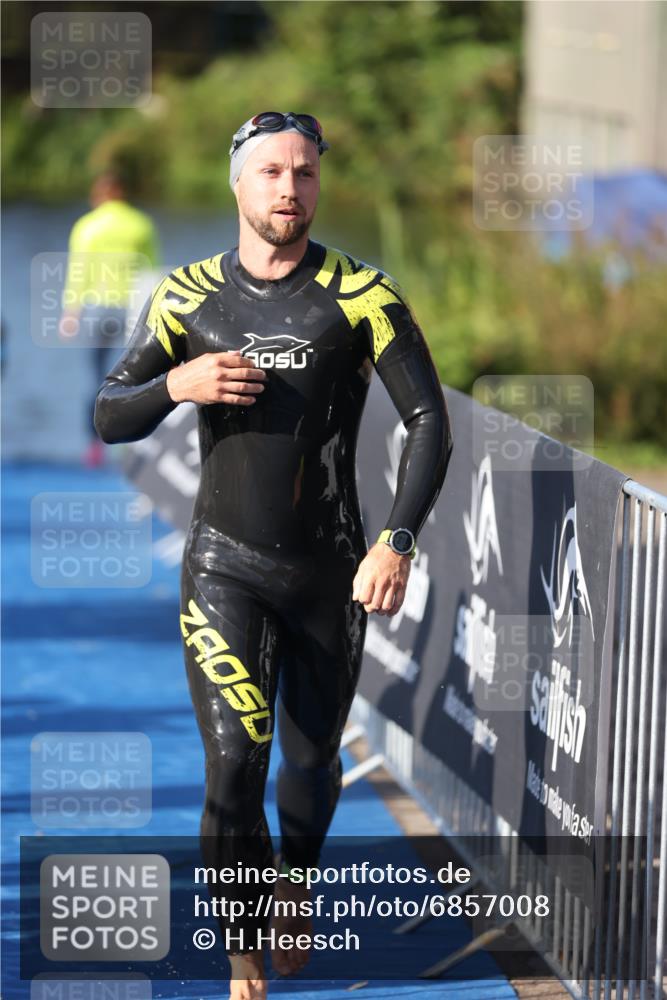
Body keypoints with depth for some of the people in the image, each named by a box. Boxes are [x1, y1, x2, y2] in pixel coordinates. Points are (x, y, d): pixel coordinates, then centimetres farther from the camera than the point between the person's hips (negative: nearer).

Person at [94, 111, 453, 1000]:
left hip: (330, 573, 0)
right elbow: (110, 418, 7)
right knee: (234, 761, -13)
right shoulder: (189, 296, 1)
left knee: (311, 761, 14)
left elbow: (428, 420, -7)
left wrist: (397, 542, -17)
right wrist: (177, 384, -14)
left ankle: (295, 883, 46)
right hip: (225, 566, 0)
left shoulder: (360, 295, -6)